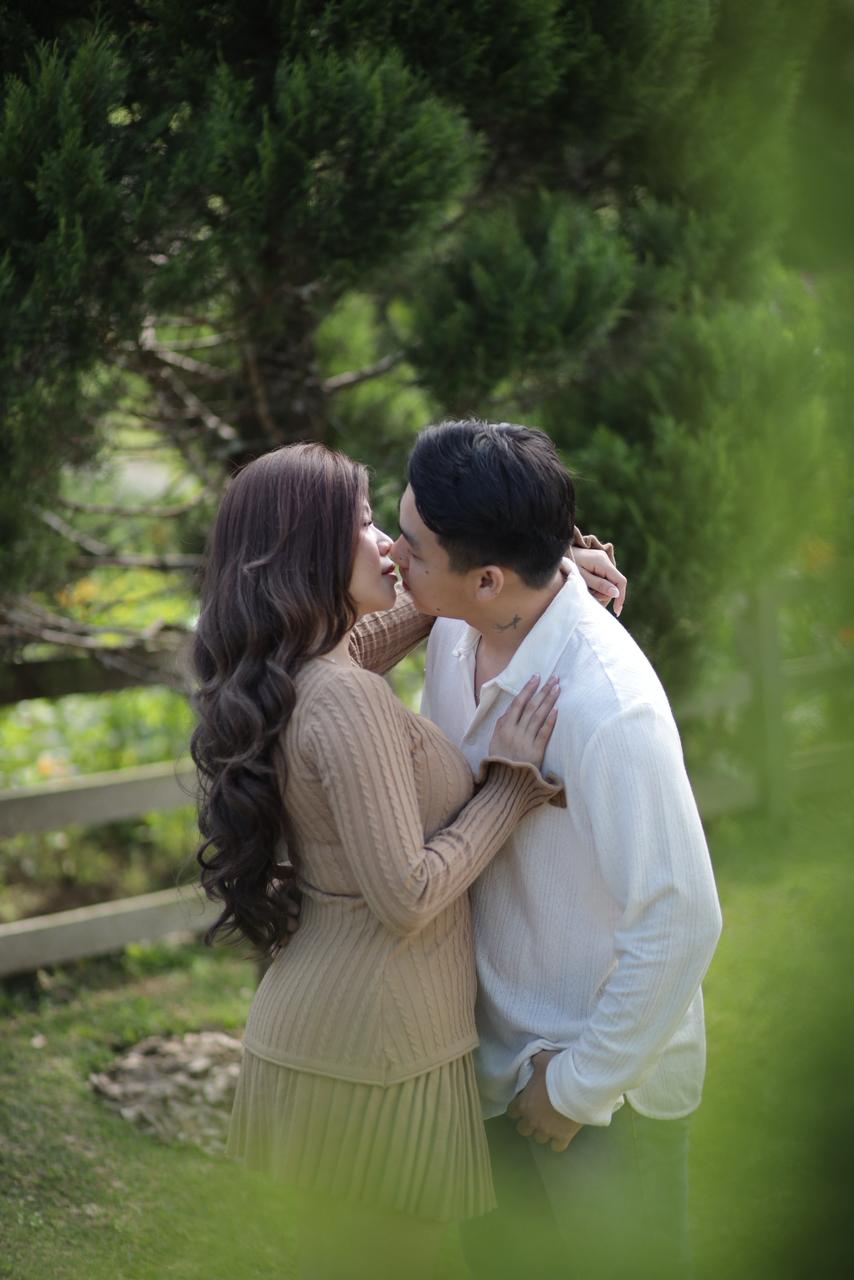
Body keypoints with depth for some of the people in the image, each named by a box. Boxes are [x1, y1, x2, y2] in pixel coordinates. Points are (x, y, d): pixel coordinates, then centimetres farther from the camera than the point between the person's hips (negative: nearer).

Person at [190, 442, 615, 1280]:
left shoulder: (292, 674, 6)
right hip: (376, 1052, -9)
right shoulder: (344, 698, -22)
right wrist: (510, 783, -15)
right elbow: (407, 897, -23)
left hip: (312, 1023, 9)